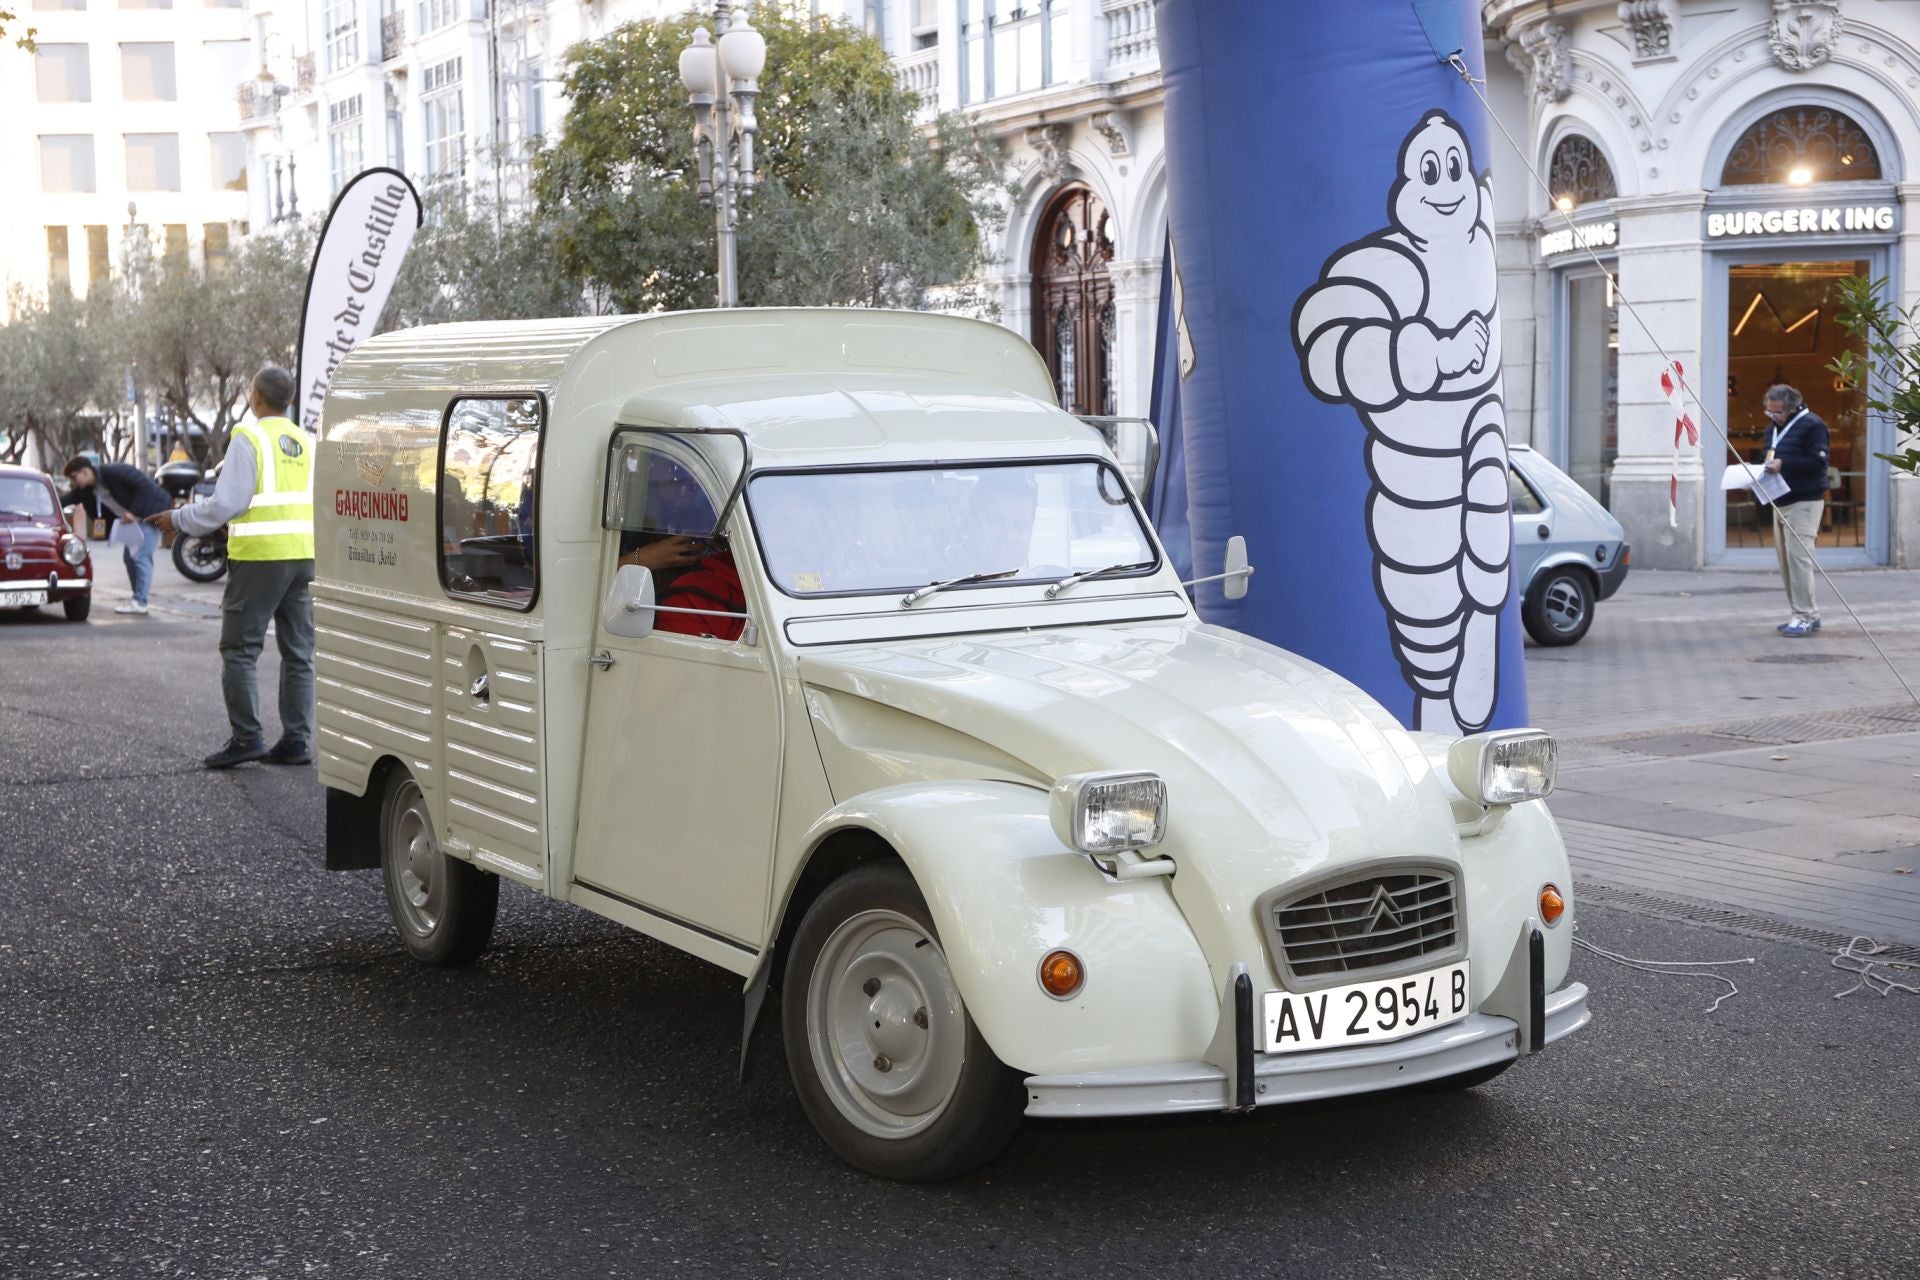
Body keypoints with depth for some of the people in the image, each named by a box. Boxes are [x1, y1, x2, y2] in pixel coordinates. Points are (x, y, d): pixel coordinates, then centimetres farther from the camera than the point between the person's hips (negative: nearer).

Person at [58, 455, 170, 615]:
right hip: (134, 518, 9)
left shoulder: (113, 472, -23)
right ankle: (138, 599, 16)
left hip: (150, 512, -9)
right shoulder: (86, 490, 2)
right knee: (129, 556, 10)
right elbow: (65, 500, -3)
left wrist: (134, 512, -26)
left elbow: (144, 484, -25)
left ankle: (140, 602, -10)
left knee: (141, 557, -12)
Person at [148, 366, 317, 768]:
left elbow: (226, 503, -13)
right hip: (304, 555, 7)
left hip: (260, 557, -6)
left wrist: (180, 519, 1)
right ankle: (296, 741, 9)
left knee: (239, 649, 1)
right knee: (298, 653, 9)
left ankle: (247, 736, -4)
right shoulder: (307, 442, 12)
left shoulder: (249, 437, -8)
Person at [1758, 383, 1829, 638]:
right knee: (1785, 560, 8)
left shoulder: (1811, 425, -10)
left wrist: (1783, 464, -23)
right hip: (1780, 501, 9)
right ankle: (1808, 614, 15)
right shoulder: (1775, 428, 16)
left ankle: (1805, 616, -9)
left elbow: (1818, 463, -18)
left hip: (1804, 502, -9)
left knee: (1798, 557, -13)